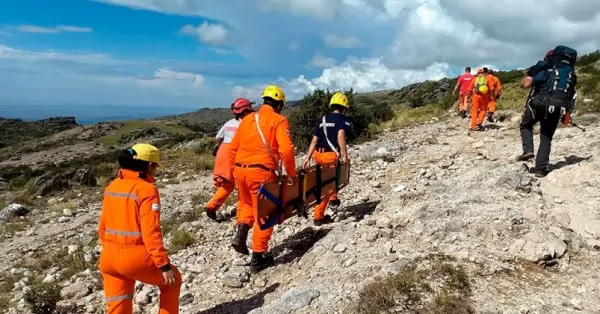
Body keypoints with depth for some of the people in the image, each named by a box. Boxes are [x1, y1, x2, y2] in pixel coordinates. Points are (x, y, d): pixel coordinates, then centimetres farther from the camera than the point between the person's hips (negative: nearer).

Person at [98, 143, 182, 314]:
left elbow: (103, 226, 15)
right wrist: (164, 265, -14)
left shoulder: (111, 187, 8)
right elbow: (151, 232, -19)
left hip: (109, 258, 7)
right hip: (136, 258, -7)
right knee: (172, 280, 18)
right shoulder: (146, 189, -15)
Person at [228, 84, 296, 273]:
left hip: (240, 169, 5)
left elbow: (232, 149, 15)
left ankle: (240, 235, 12)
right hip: (261, 172, -5)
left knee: (247, 204, 31)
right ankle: (258, 259, 17)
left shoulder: (247, 119, 15)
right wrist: (291, 173, -3)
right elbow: (286, 150, -15)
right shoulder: (279, 121, -1)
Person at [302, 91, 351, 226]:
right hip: (331, 155, -6)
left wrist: (308, 157, 13)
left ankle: (333, 197, 33)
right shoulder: (343, 119, 1)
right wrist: (344, 155, -21)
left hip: (318, 155, 6)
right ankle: (318, 216, 8)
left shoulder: (322, 120, 17)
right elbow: (340, 137, -18)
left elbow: (314, 140, 13)